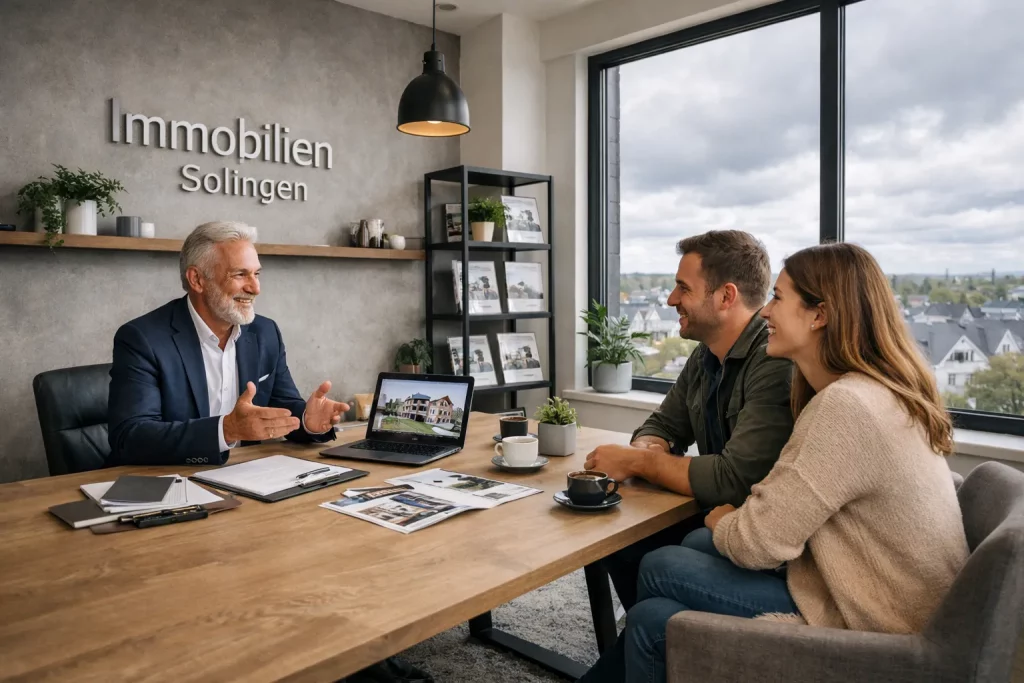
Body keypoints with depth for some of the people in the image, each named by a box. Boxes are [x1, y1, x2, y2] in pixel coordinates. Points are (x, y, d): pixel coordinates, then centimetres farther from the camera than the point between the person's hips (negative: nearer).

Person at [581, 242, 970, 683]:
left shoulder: (844, 406, -26)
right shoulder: (881, 391, 6)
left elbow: (759, 544, -21)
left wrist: (722, 523, -1)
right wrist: (737, 521, -6)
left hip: (868, 623, -9)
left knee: (660, 571, -6)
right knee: (697, 545, 9)